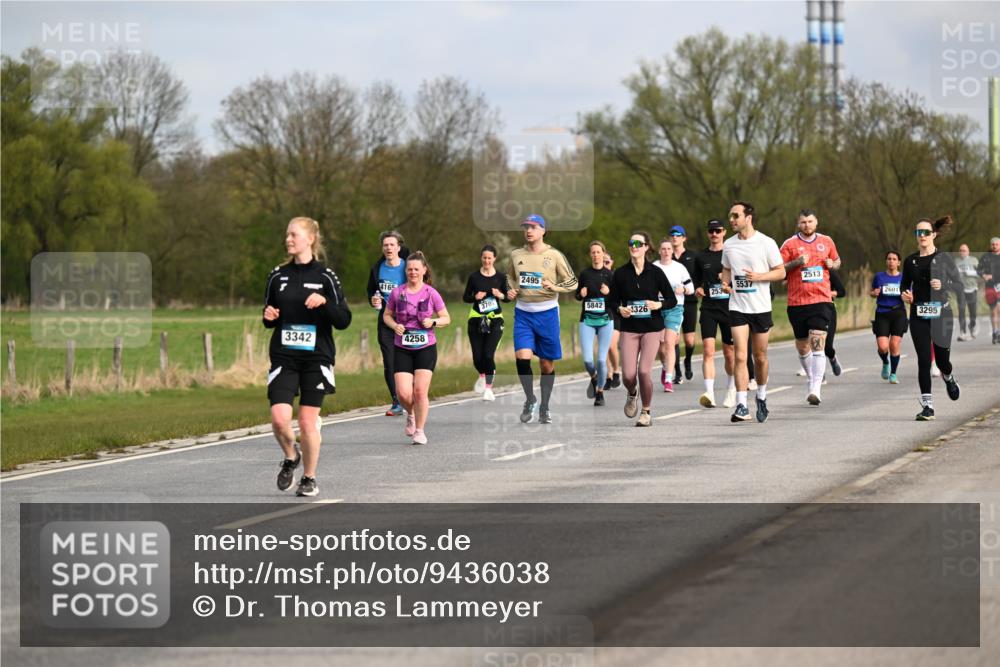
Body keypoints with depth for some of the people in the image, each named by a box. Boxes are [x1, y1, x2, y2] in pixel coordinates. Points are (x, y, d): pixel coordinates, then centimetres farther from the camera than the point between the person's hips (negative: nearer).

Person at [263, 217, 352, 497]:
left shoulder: (325, 277, -2)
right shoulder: (278, 276, 7)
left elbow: (344, 320, -4)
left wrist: (324, 302, -20)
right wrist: (269, 317, -5)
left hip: (316, 358, -2)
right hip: (283, 356, 2)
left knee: (308, 421, 0)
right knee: (279, 418, -13)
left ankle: (309, 478, 18)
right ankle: (290, 457, 16)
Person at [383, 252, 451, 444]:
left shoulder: (431, 293, -2)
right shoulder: (397, 293, 1)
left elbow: (446, 318, 5)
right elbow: (386, 315, 13)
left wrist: (433, 322, -15)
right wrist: (394, 326, -8)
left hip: (426, 348, -1)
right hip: (402, 349, 1)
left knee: (420, 391, -9)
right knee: (403, 393, -9)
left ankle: (419, 431, 8)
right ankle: (411, 415, 26)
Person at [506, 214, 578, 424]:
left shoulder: (554, 256, -3)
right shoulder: (516, 255, 6)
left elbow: (572, 282, 2)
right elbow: (510, 277, 24)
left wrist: (554, 287, -16)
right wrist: (511, 291, 3)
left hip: (547, 312, -2)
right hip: (523, 312, 2)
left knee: (547, 364, 4)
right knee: (522, 356, -17)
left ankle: (544, 408, 19)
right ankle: (530, 401, 2)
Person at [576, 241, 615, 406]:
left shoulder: (610, 274, -1)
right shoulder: (584, 274, 3)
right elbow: (577, 295, 13)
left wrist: (608, 293, -21)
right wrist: (581, 294, -9)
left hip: (605, 320, -1)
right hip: (587, 320, 1)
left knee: (602, 360, -5)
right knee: (587, 360, -9)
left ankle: (600, 392, 14)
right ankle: (594, 379, 24)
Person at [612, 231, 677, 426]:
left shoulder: (655, 272, -1)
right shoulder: (621, 273, 3)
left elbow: (672, 300, 3)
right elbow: (613, 301, 9)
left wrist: (658, 304, -16)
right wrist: (620, 309, -12)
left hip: (652, 328, -2)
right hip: (629, 328, 2)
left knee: (644, 371, -15)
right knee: (628, 375, -8)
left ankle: (646, 413, 5)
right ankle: (632, 394, 29)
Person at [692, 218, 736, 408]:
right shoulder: (701, 257, 8)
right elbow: (696, 279, 20)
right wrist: (697, 289, -1)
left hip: (729, 307, -1)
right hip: (708, 308, 1)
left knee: (729, 352, 9)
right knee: (708, 350, -14)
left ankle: (731, 391, 28)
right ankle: (709, 393, -22)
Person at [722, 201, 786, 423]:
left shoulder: (766, 243, -6)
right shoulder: (728, 245, 6)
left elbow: (780, 272, -2)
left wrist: (759, 276, -18)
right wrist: (725, 284, -2)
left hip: (761, 307, -2)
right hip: (737, 307, 2)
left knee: (760, 357, 9)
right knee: (740, 356, -11)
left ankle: (761, 397, 32)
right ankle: (741, 406, -15)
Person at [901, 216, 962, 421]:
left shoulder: (944, 258, -2)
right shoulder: (910, 261, 6)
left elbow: (959, 285, -1)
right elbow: (905, 283, 18)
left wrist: (943, 285, -20)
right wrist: (904, 294, -4)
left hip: (941, 314, -2)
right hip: (918, 316, 2)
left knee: (942, 359, 3)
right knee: (924, 360, -7)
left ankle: (948, 378, 41)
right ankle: (927, 406, -5)